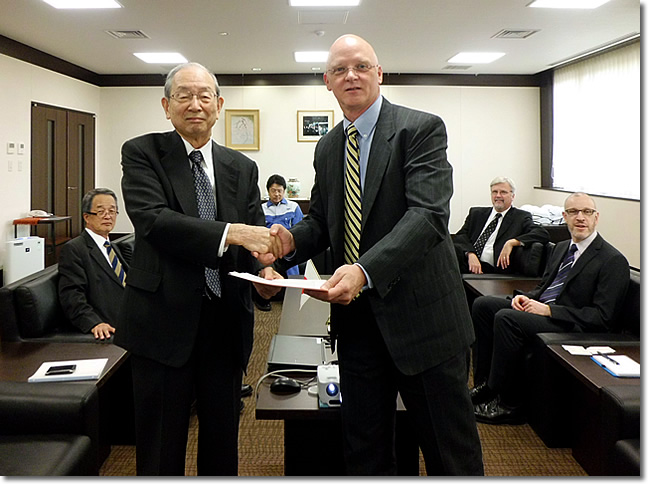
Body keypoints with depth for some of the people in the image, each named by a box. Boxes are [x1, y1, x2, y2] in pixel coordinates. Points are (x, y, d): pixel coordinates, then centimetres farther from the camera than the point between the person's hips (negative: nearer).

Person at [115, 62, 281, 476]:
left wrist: (264, 270, -17)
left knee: (223, 444, 17)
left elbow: (255, 236, 6)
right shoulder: (142, 153, -2)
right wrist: (230, 232, -30)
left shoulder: (242, 168, 10)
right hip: (165, 320, -3)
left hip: (226, 323, 4)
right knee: (161, 449, 9)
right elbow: (153, 219, -18)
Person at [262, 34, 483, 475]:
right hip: (357, 319, 6)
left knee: (452, 453, 8)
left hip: (421, 313, -5)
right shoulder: (327, 147, 11)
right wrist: (292, 239, -5)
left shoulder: (421, 129, -9)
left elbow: (428, 215, -22)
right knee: (365, 453, 17)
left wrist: (365, 270, -34)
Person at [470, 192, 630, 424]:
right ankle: (485, 383, 0)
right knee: (483, 304, -5)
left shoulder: (613, 261, -11)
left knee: (506, 318, -29)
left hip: (573, 326, -9)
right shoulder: (561, 248, 16)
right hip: (541, 307, 9)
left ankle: (508, 403, -17)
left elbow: (602, 317, -16)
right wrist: (525, 297, -1)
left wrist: (549, 310, -21)